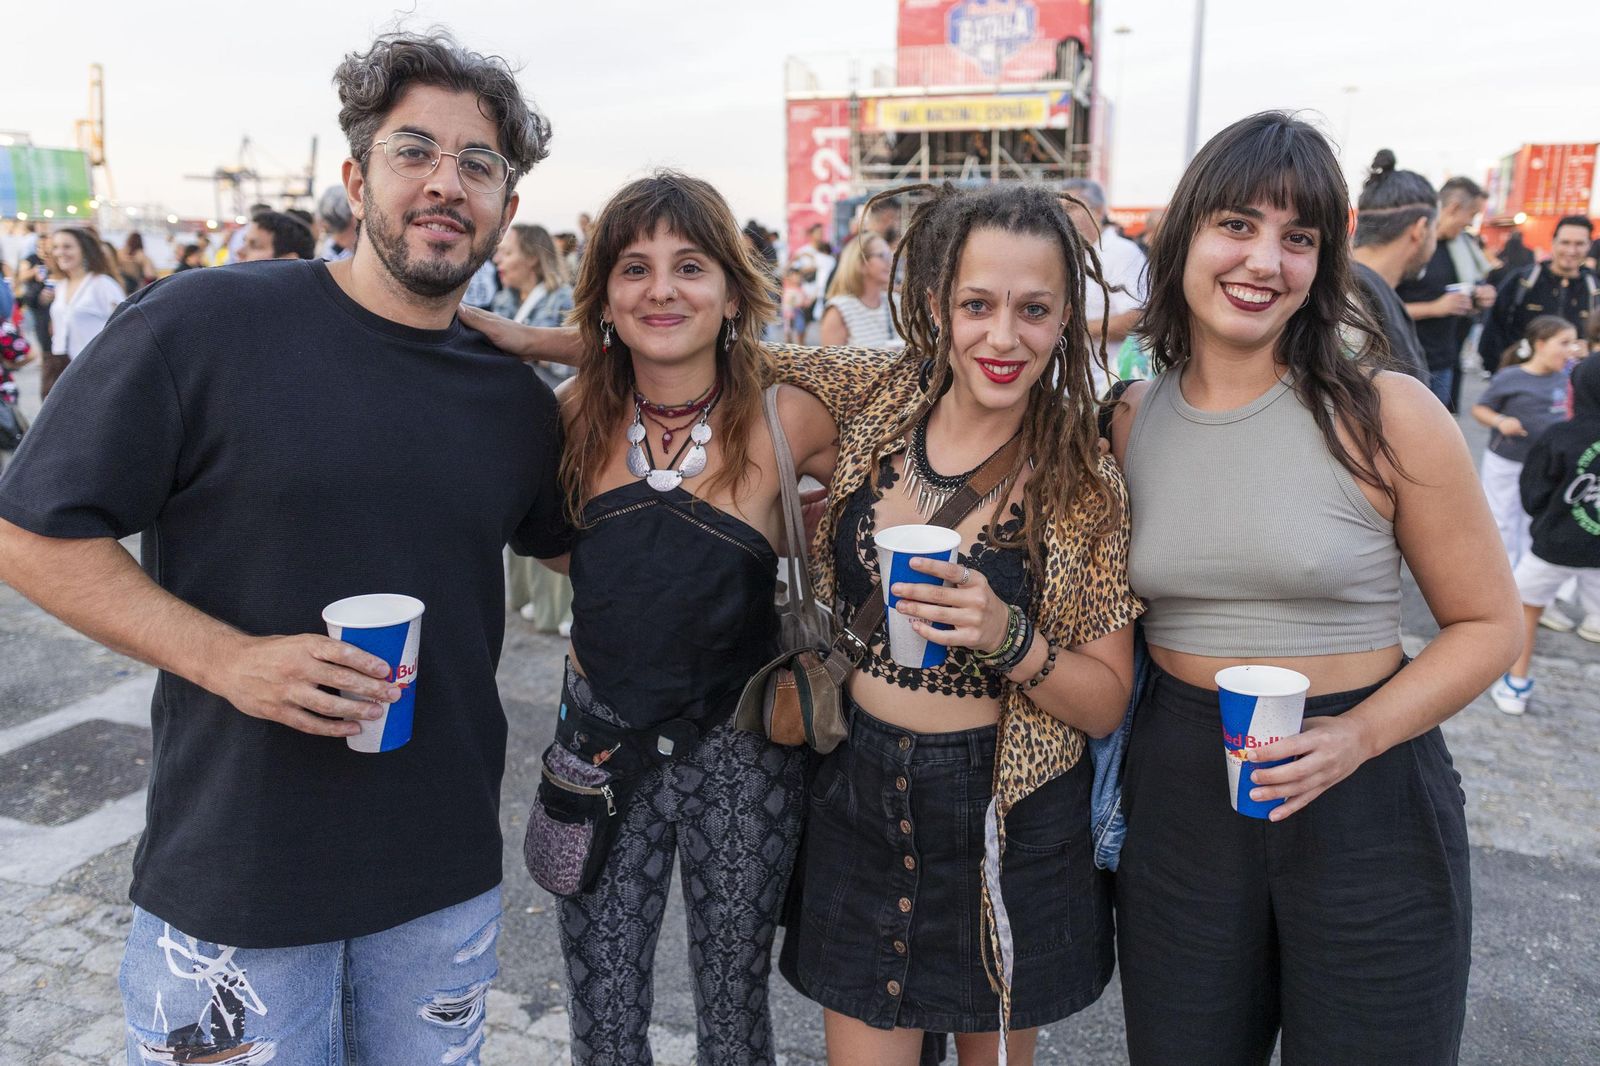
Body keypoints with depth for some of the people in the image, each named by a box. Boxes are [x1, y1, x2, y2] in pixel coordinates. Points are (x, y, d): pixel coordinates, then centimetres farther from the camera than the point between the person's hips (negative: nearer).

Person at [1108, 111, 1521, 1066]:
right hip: (1176, 789, 3)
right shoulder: (1129, 422, 0)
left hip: (1366, 800, -2)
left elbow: (1491, 624, -4)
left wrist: (1356, 738, -17)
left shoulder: (1387, 416, -10)